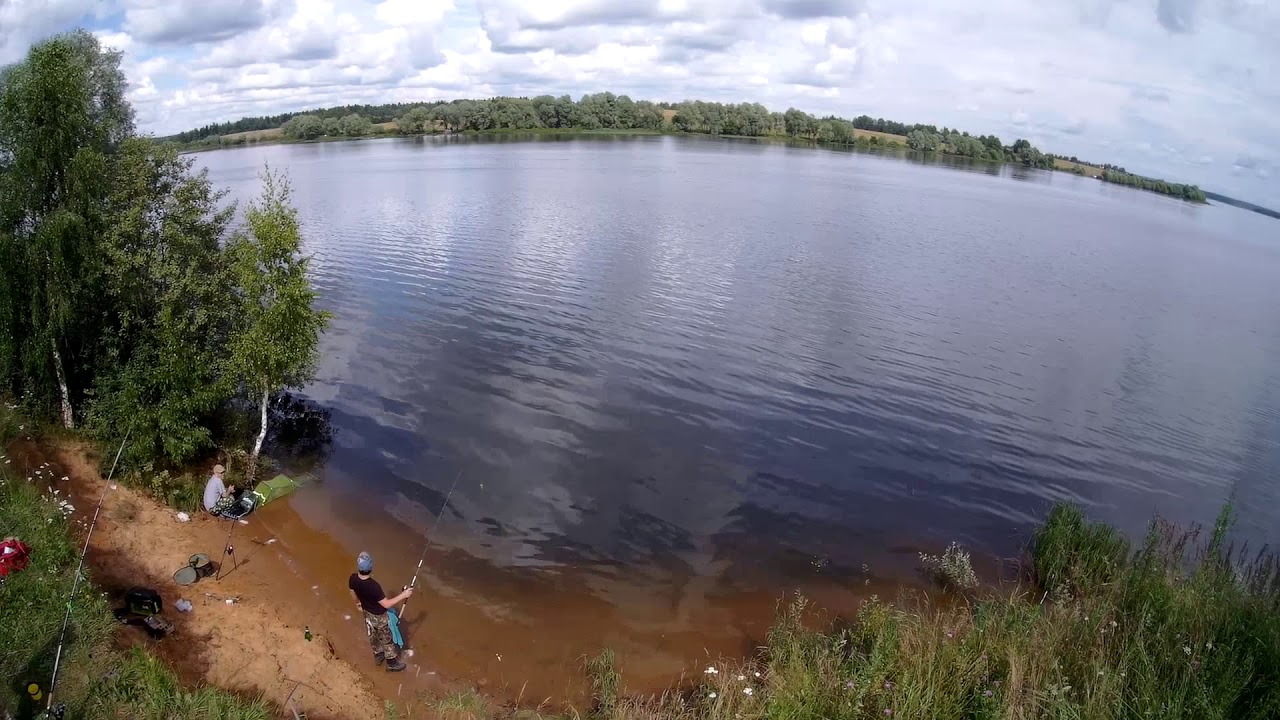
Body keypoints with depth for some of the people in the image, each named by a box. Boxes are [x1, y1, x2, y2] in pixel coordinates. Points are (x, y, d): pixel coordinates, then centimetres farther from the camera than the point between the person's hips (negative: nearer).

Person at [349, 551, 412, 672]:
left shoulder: (353, 578, -21)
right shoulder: (373, 586, -42)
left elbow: (353, 592, 3)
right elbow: (387, 604, -32)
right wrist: (403, 595, -26)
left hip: (367, 613, 6)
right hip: (379, 616, -6)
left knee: (373, 636, 31)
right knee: (387, 639, 18)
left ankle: (378, 656, 55)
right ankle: (392, 664, 38)